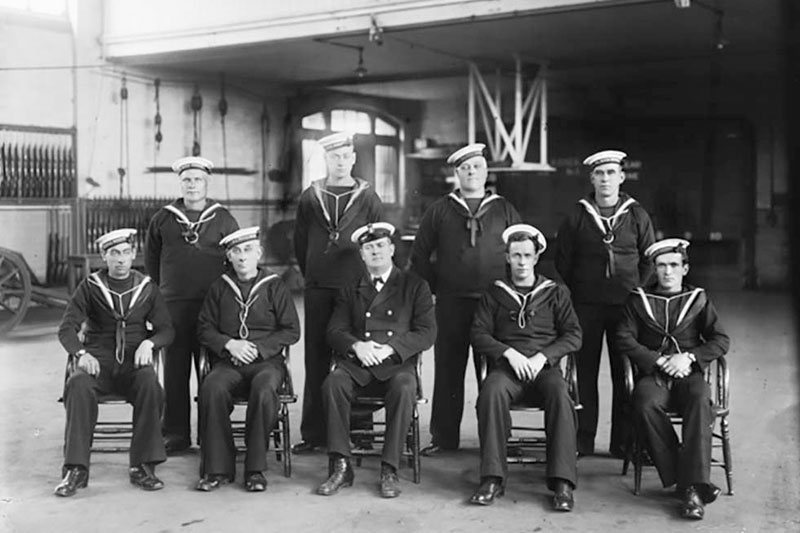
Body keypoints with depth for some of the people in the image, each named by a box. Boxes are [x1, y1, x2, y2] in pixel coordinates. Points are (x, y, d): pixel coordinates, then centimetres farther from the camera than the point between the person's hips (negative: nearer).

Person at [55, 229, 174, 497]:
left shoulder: (147, 288, 10)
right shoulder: (90, 287, 7)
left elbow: (166, 329, 10)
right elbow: (66, 328, 1)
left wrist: (149, 342, -14)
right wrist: (81, 353, -20)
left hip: (134, 361, 1)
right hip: (98, 360, 0)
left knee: (151, 386, -33)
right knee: (79, 385, -34)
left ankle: (142, 466, -23)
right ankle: (76, 469, -27)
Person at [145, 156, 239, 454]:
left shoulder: (222, 219, 5)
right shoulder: (162, 219, 9)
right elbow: (151, 260, 16)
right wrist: (163, 290, 12)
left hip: (212, 305, -1)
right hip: (173, 306, 2)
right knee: (175, 370, 4)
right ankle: (176, 434, 12)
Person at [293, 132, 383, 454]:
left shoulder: (367, 198, 5)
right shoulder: (310, 197, 8)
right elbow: (300, 242, 13)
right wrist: (311, 275, 11)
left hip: (356, 288, -1)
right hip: (318, 290, 1)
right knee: (316, 361, 4)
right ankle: (313, 433, 11)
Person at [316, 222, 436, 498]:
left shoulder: (414, 286, 11)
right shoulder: (349, 290, 19)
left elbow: (427, 333, 2)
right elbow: (335, 331, 10)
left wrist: (390, 349, -13)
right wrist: (356, 345, -13)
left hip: (397, 364, -2)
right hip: (356, 363, 2)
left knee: (404, 388, -35)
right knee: (333, 383, -30)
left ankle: (389, 470, -25)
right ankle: (340, 466, -23)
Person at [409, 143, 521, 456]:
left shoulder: (504, 211, 9)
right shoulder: (439, 211, 9)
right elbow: (419, 256, 10)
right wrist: (432, 288, 4)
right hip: (450, 303, 0)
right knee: (447, 370, 3)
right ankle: (443, 438, 12)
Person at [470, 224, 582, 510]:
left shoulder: (556, 292, 14)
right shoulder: (495, 293, 14)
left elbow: (573, 335, 8)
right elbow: (478, 334, 7)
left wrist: (542, 357, -8)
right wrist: (509, 352, -10)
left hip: (545, 366, 0)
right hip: (507, 365, 0)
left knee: (560, 395, -34)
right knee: (492, 391, -34)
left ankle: (562, 482, -30)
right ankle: (493, 478, -29)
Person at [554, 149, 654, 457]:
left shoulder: (637, 216, 5)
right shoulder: (577, 216, 4)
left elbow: (648, 261, 11)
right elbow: (562, 261, 9)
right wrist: (574, 295, 5)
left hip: (625, 306, 0)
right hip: (586, 306, 0)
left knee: (624, 374, 3)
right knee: (585, 374, 3)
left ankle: (623, 441, 11)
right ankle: (582, 440, 11)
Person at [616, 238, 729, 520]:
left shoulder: (698, 299, 17)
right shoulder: (638, 300, 15)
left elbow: (721, 340, 10)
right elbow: (624, 339, 4)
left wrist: (689, 357, -8)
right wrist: (658, 361, -9)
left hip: (688, 373, 0)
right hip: (653, 373, 0)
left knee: (700, 401, -35)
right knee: (646, 405, -34)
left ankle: (694, 486, -36)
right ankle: (680, 479, -26)